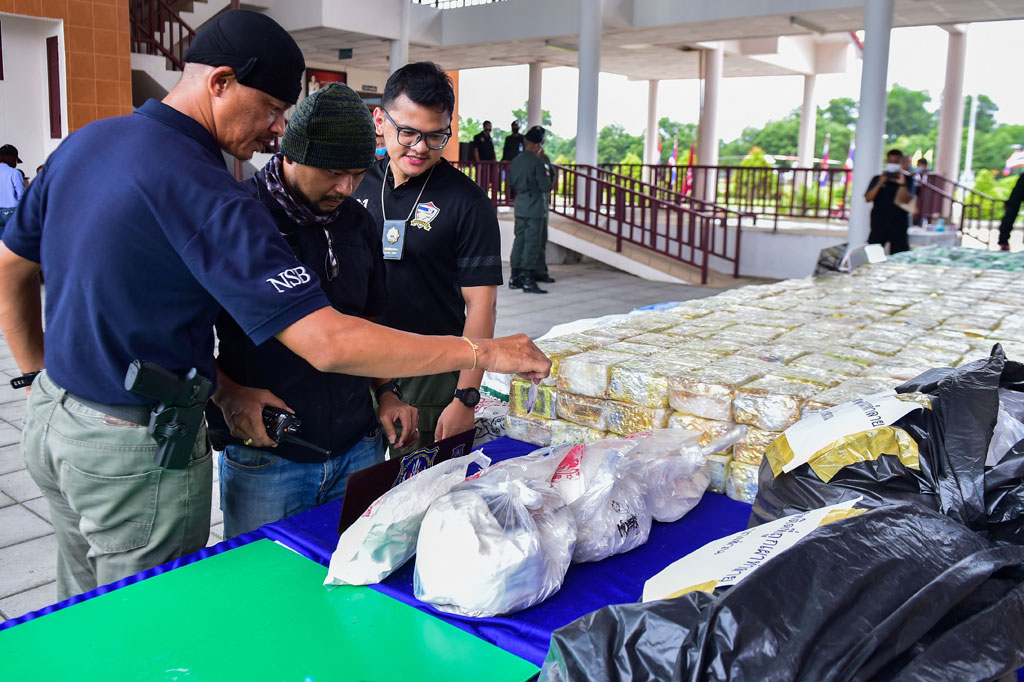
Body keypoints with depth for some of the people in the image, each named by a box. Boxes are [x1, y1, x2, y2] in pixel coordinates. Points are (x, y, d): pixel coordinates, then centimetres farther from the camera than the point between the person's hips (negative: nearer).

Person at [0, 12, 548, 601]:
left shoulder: (83, 142, 2)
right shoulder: (203, 192, -26)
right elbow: (327, 343, -33)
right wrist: (486, 353, -26)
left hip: (52, 416, 9)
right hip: (137, 449, -9)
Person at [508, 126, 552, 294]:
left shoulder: (516, 160, 7)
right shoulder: (537, 162, -15)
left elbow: (511, 182, 16)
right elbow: (546, 186, -16)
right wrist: (547, 174, 2)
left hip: (520, 205, 7)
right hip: (535, 207, -7)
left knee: (519, 239, 14)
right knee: (532, 242, -3)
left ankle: (515, 277, 18)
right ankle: (528, 280, -3)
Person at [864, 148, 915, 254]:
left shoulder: (907, 180, 6)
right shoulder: (877, 179, 10)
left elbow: (905, 200, -7)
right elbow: (868, 198, -1)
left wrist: (902, 184, -19)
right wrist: (880, 183, -11)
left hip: (898, 225, -1)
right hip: (878, 223, 1)